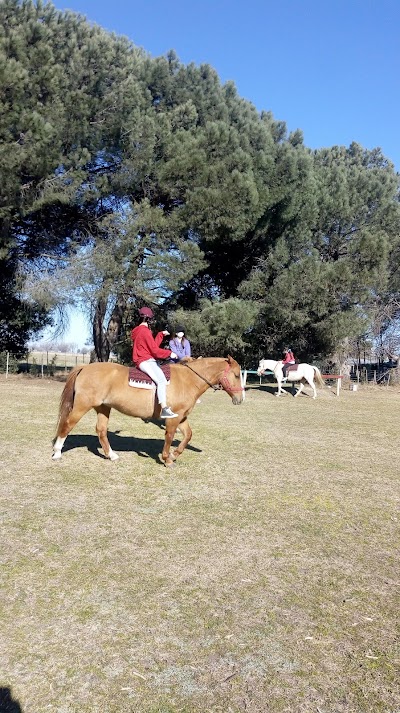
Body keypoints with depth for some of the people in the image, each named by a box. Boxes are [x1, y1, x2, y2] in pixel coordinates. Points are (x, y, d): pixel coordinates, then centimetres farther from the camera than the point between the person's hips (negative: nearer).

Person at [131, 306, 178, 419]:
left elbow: (153, 344, 20)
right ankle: (164, 410, -40)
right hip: (145, 361, -11)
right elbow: (155, 350, -13)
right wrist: (169, 353, -4)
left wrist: (161, 334, 23)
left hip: (147, 361, 11)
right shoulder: (145, 331, -11)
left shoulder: (139, 330, 19)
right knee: (161, 380, -29)